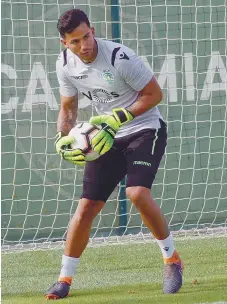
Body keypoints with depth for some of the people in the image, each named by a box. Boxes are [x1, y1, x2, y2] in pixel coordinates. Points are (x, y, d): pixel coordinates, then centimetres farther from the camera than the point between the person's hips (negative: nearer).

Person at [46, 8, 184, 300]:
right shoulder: (65, 64, -5)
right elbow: (68, 108, 10)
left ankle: (172, 259, -8)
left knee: (138, 193, -28)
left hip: (145, 130, -5)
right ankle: (64, 279, 13)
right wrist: (62, 138, -9)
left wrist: (119, 117, -24)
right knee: (86, 207, 0)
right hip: (108, 138, 5)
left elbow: (154, 94, -15)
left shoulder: (121, 58, -24)